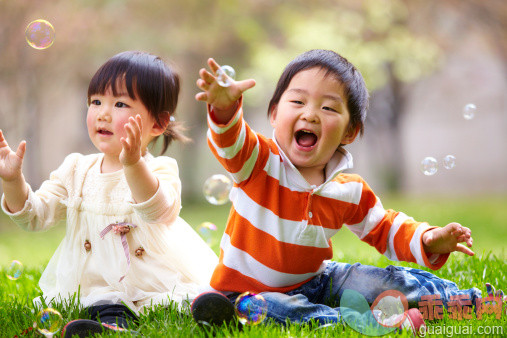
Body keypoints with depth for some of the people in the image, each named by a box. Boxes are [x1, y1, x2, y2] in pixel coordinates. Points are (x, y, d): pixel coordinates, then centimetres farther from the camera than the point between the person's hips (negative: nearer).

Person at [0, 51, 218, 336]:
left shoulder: (160, 170, -7)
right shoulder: (77, 170, 10)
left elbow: (157, 210, -30)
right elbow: (35, 216, 7)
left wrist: (133, 165, -48)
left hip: (158, 288, -4)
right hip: (96, 288, 4)